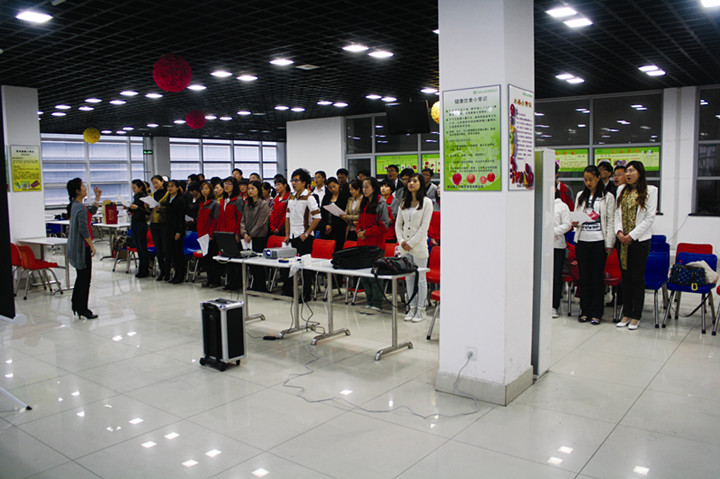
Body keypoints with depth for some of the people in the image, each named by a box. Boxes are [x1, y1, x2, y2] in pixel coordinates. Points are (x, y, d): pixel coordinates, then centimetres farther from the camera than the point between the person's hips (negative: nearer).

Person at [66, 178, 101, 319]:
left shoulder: (75, 206, 11)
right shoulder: (81, 208, -19)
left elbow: (92, 211, 27)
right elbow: (84, 230, -21)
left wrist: (97, 197, 21)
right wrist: (92, 246, -15)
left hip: (75, 247, 10)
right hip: (82, 247, -10)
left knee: (81, 276, 17)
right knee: (85, 278, -2)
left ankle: (76, 305, 25)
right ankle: (82, 309, 4)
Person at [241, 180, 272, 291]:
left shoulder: (264, 204, -6)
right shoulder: (247, 205, 15)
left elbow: (261, 223, -12)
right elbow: (243, 220, 12)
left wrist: (251, 235, -10)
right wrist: (244, 233, -5)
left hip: (259, 237, -6)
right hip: (249, 238, 6)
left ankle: (260, 286, 2)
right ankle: (255, 286, 14)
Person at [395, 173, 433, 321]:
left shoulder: (426, 202, -5)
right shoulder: (404, 202, 11)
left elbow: (424, 227, -10)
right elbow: (398, 224, 12)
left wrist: (411, 243, -12)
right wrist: (401, 241, -2)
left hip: (419, 246, -5)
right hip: (405, 247, 5)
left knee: (420, 278, 2)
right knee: (408, 278, 10)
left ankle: (421, 309, 11)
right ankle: (412, 308, 20)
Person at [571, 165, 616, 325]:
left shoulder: (607, 197, 2)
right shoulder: (580, 196, 13)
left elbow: (610, 221, 0)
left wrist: (609, 244, -6)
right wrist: (574, 223, -6)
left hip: (599, 241, -3)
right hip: (582, 241, 3)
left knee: (597, 277, 1)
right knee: (584, 277, 6)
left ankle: (596, 313, 9)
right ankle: (585, 311, 15)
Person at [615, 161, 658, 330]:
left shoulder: (650, 191, -4)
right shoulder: (621, 189, 11)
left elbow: (650, 217, -8)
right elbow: (617, 213, 10)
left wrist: (632, 235, -13)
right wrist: (619, 231, -6)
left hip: (640, 240, -4)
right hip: (623, 240, 4)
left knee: (637, 278, 1)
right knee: (626, 278, 9)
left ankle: (636, 316, 9)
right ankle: (626, 314, 17)